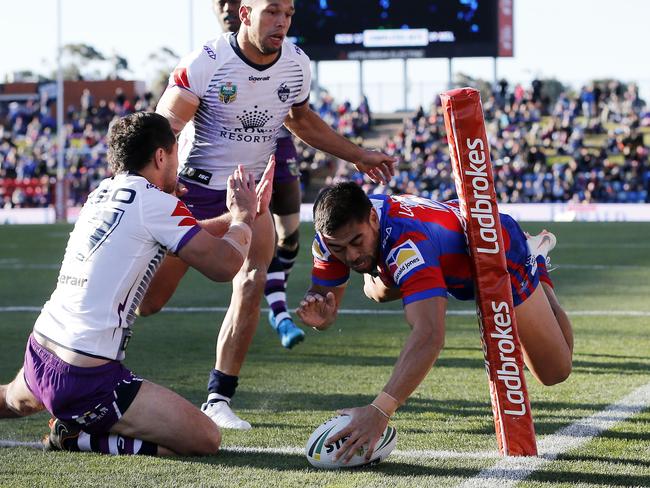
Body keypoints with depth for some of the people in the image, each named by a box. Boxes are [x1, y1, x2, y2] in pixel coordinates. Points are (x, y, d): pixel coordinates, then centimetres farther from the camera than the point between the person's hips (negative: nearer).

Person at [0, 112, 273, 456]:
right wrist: (243, 218, 10)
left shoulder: (102, 194, 13)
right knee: (206, 439, -9)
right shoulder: (155, 202, -10)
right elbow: (224, 266, -8)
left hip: (38, 354, 9)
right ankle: (78, 438, -6)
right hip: (86, 380, -9)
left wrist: (238, 214, 28)